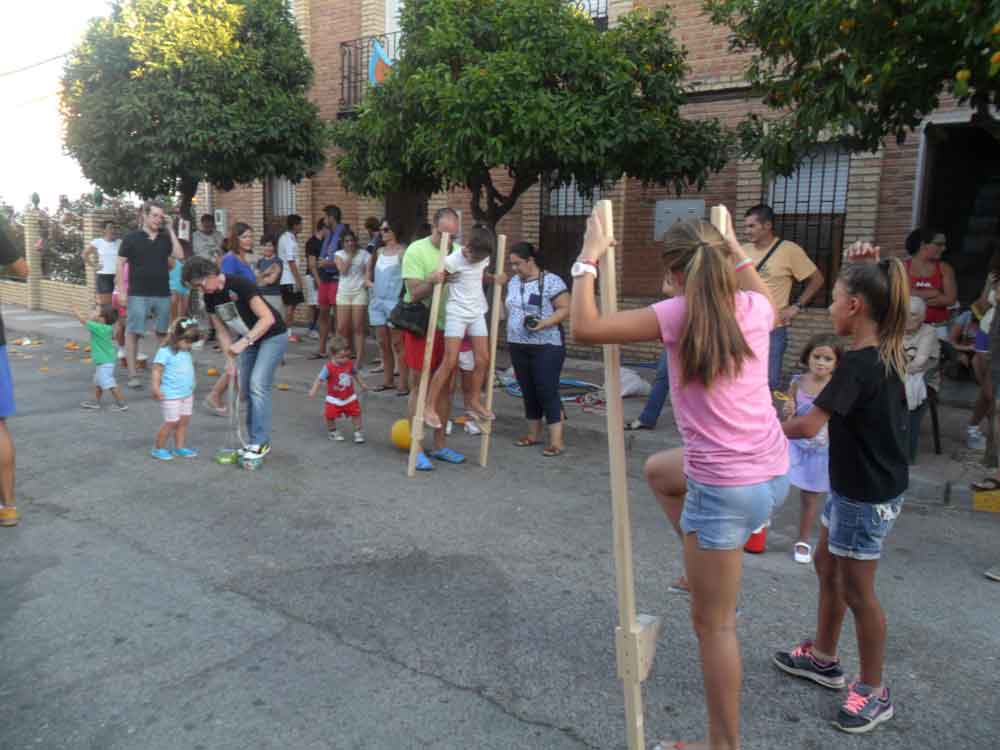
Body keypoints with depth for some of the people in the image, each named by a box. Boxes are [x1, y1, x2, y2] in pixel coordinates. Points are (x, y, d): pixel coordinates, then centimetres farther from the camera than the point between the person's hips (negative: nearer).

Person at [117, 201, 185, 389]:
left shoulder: (166, 238, 10)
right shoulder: (131, 237, 1)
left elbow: (180, 255, -6)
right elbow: (120, 265, 1)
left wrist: (171, 231, -3)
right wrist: (121, 291, -6)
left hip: (163, 294, 3)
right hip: (138, 294, -3)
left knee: (163, 333, 9)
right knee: (133, 332, -4)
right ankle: (133, 374, 0)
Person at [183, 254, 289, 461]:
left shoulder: (240, 285, -26)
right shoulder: (210, 298, -3)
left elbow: (267, 318, -31)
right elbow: (222, 331, 4)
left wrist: (244, 342, -35)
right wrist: (229, 360, -6)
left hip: (272, 336, -8)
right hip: (249, 339, 8)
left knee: (258, 385, -16)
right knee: (246, 389, 6)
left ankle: (261, 442, -10)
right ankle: (257, 441, 16)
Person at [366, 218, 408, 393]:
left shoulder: (402, 251, -7)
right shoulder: (379, 251, 14)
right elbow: (370, 268, 26)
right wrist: (369, 281, 9)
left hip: (394, 301, -7)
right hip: (377, 301, 7)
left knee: (397, 344, -6)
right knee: (383, 344, 11)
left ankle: (403, 384, -2)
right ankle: (388, 380, 21)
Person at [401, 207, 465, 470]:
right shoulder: (417, 250, -9)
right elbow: (415, 293, -16)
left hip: (449, 329, 6)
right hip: (423, 328, -5)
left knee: (446, 387, 11)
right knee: (419, 387, 1)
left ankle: (440, 445, 24)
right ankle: (417, 449, 9)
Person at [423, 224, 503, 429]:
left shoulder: (483, 257, 2)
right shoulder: (454, 260, -17)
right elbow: (432, 279, -17)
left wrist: (494, 278, 0)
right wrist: (435, 277, -39)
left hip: (477, 313, 6)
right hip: (456, 313, -6)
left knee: (483, 359, 3)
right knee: (450, 361, -11)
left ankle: (474, 402, 19)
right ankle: (429, 407, -4)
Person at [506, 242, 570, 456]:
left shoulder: (551, 281, -10)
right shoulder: (513, 282, 13)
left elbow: (565, 309, -13)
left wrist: (544, 323, -26)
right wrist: (510, 337, 17)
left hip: (546, 347, -7)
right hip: (518, 346, 7)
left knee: (547, 391, -9)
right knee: (528, 391, 12)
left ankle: (556, 440, -5)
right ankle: (533, 434, 24)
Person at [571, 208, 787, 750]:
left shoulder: (679, 315, -16)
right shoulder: (753, 308, 1)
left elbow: (584, 328, -17)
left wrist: (588, 260, -6)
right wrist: (738, 254, 32)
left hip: (725, 489, -7)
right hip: (773, 470, 7)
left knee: (713, 623, 9)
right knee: (658, 470, 32)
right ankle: (705, 571, 36)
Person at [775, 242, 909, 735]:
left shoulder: (857, 364, -26)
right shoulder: (887, 352, 2)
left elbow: (809, 426, -31)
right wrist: (861, 265, 4)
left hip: (866, 494, -10)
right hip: (857, 484, 10)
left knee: (857, 591, 5)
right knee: (826, 564, 21)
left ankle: (874, 693, 23)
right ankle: (823, 658, 38)